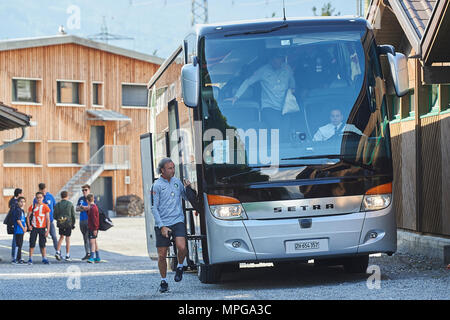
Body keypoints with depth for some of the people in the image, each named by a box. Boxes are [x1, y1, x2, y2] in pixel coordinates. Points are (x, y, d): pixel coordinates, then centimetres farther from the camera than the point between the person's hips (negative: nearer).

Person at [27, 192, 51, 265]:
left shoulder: (45, 207, -2)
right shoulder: (32, 207, 2)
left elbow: (48, 219, -2)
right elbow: (28, 217, 10)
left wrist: (48, 230, -6)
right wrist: (29, 225, -4)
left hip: (42, 228, -1)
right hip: (34, 228, 1)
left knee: (42, 245, 3)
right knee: (32, 244, -2)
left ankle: (44, 259, 10)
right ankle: (30, 259, 4)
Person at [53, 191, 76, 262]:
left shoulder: (57, 205, 0)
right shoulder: (70, 204, -5)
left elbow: (54, 216, 2)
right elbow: (73, 215, -2)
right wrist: (73, 223, 10)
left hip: (60, 224, 2)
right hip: (68, 223, -2)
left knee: (61, 237, 19)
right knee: (68, 239, 4)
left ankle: (58, 252, 4)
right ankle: (67, 256, 5)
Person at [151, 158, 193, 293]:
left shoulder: (177, 181, 11)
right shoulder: (157, 185, -3)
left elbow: (187, 198, 22)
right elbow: (154, 208, -4)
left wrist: (188, 188, 1)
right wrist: (162, 226, -11)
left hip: (178, 221, 2)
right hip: (162, 223, -2)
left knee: (181, 247, -21)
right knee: (162, 255, 1)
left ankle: (179, 267, 8)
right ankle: (163, 281, 17)